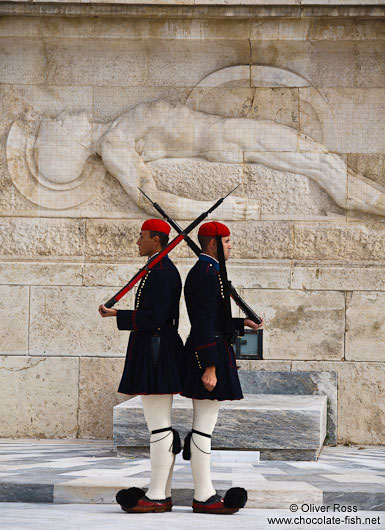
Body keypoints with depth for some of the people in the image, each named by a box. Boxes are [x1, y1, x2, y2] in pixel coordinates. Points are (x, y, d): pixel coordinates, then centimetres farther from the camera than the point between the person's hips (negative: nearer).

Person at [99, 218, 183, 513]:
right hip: (165, 350, 11)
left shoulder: (158, 272, -15)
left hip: (152, 351, -11)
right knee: (162, 425, 10)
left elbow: (154, 318, -21)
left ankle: (156, 497, -8)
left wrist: (117, 315, -15)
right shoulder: (167, 270, 19)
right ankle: (163, 495, 12)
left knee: (159, 426, -9)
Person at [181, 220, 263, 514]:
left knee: (205, 423, 16)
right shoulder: (207, 274, -17)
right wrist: (209, 367, -24)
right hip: (210, 356, -12)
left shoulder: (205, 272, 17)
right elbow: (203, 324, -22)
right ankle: (203, 498, -6)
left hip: (208, 355, 12)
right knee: (205, 425, -8)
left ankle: (205, 491, 22)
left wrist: (243, 323, 24)